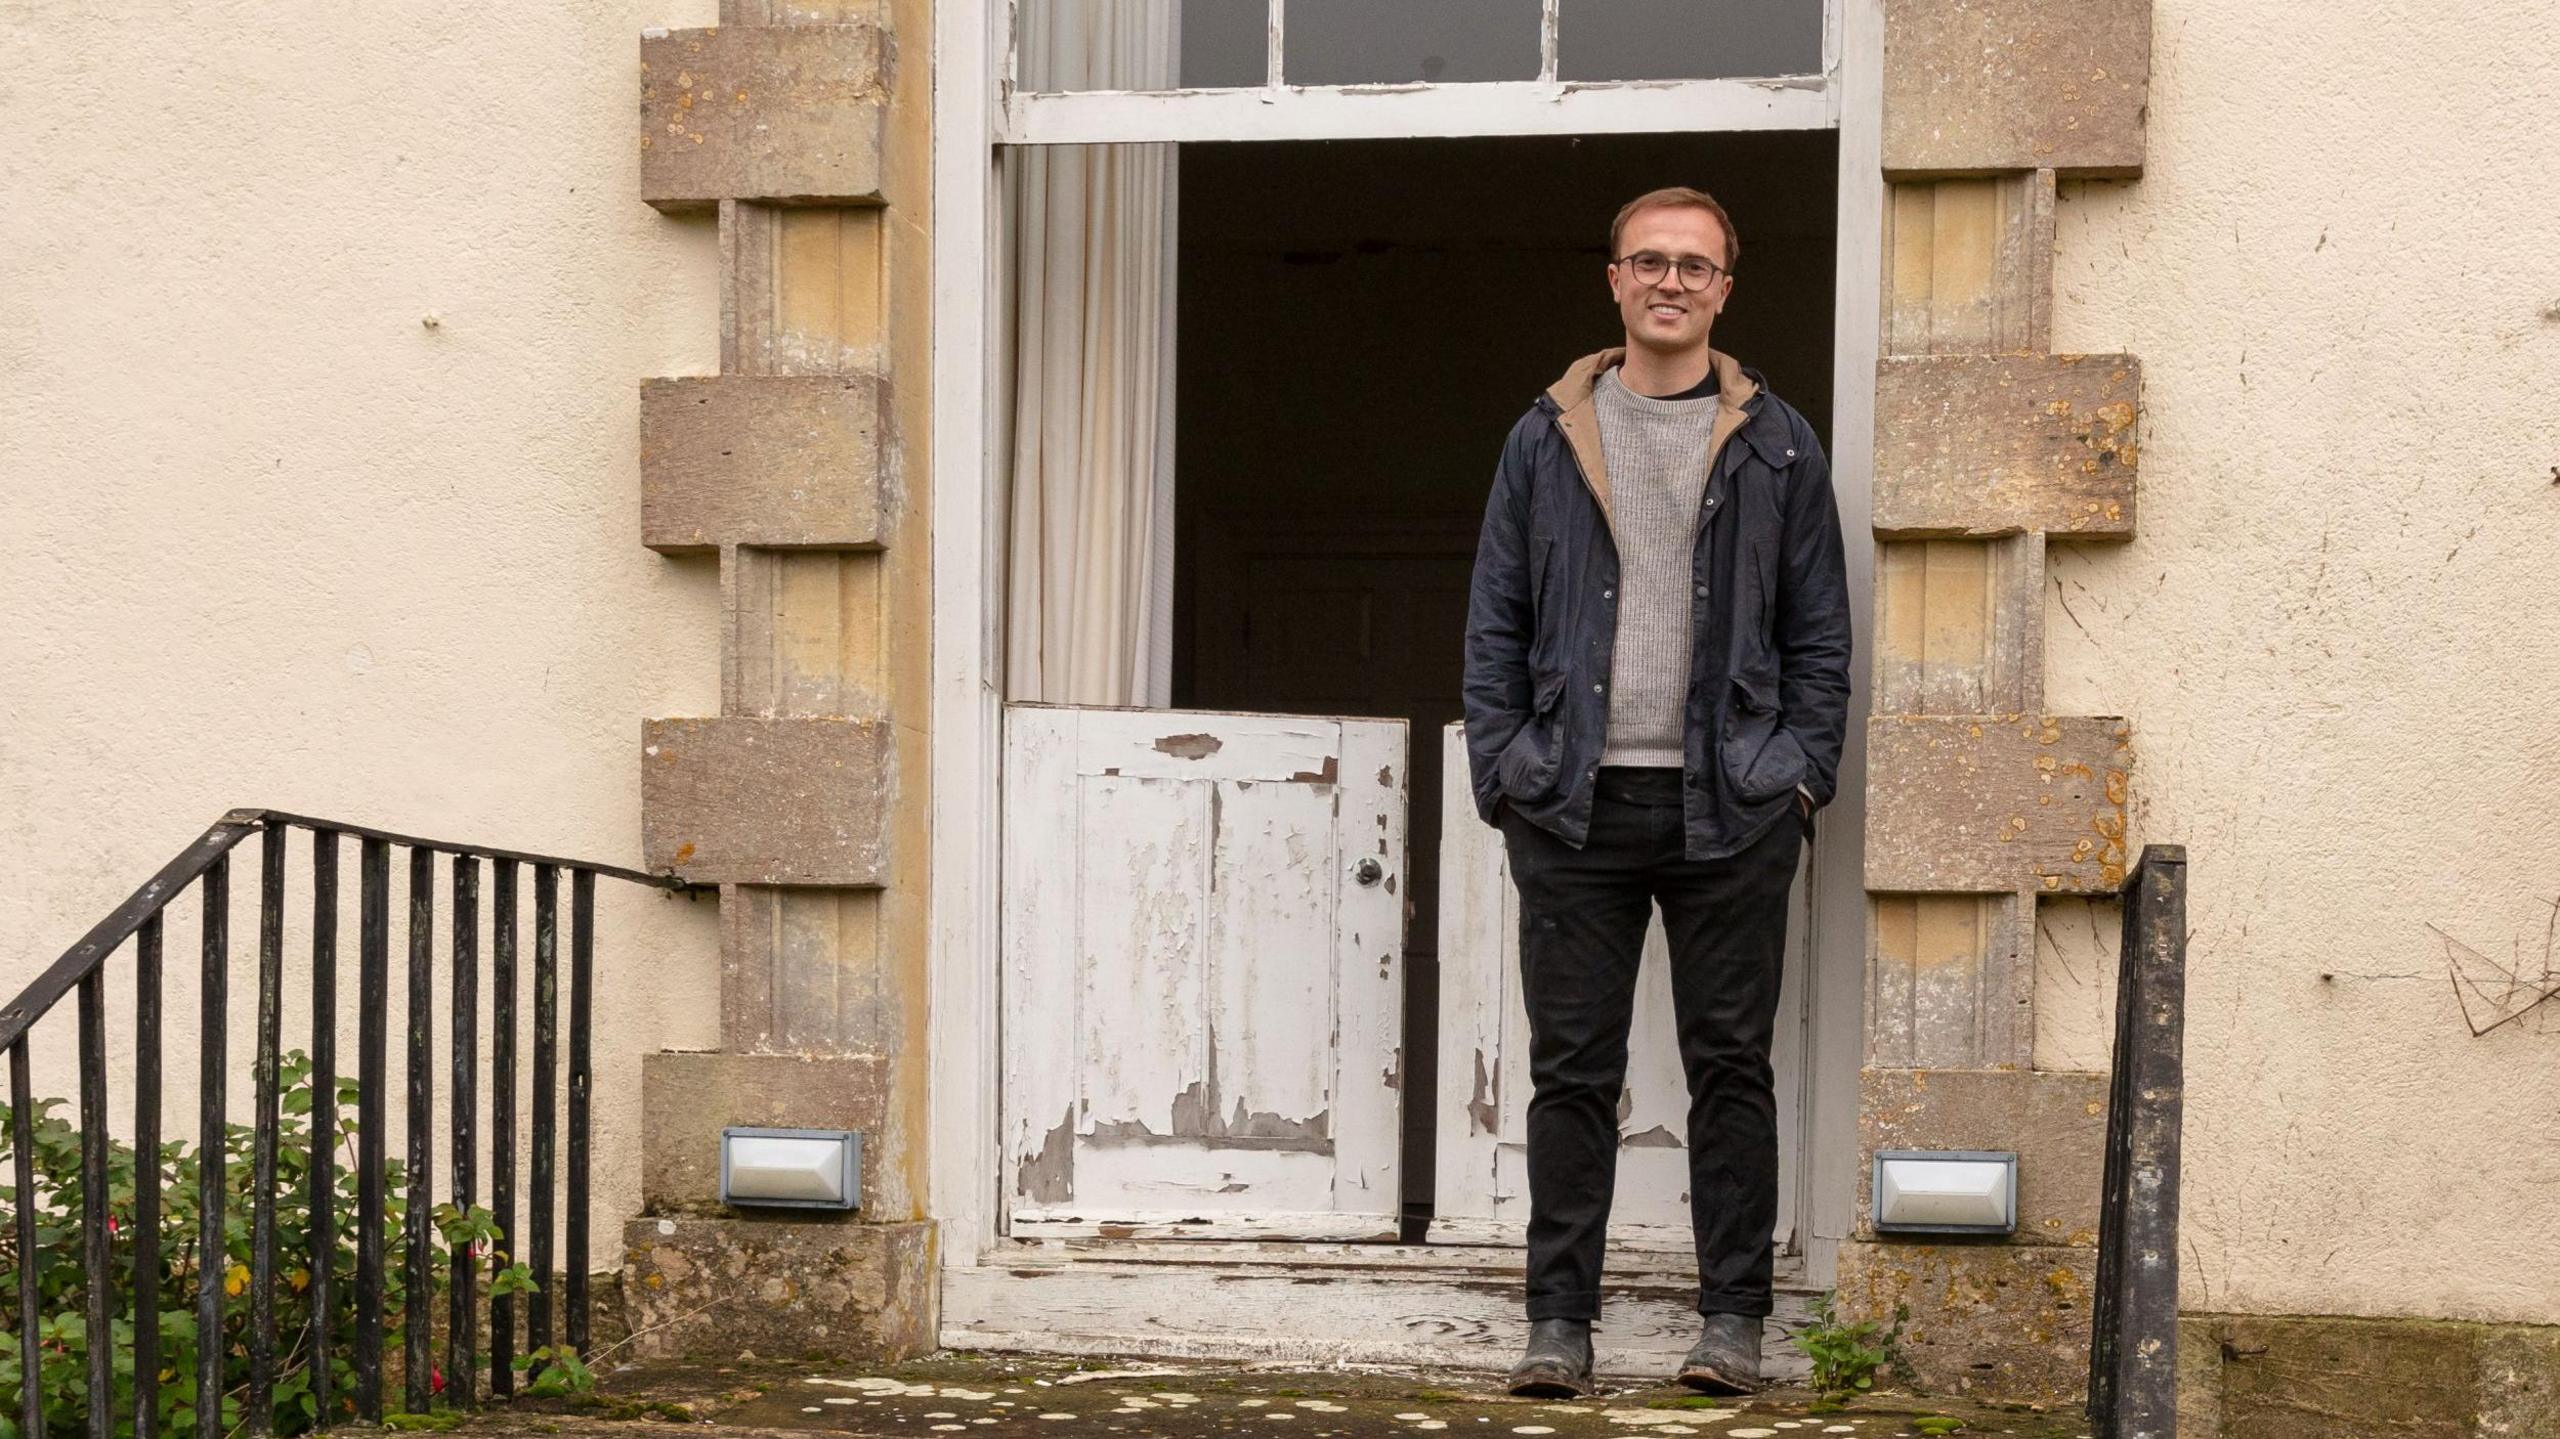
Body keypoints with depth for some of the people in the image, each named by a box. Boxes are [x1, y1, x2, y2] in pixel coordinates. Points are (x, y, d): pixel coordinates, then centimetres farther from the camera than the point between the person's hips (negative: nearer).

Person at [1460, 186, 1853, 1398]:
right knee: (1572, 1068, 3)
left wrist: (1804, 775, -2)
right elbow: (1495, 624, 9)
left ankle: (1733, 1317, 14)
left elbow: (1819, 632, 8)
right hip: (1575, 806, 1)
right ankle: (1560, 1318, 11)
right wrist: (1503, 774, 0)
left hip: (1732, 807, 0)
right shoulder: (1547, 439, 9)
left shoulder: (1777, 446, 8)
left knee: (1731, 1064, 4)